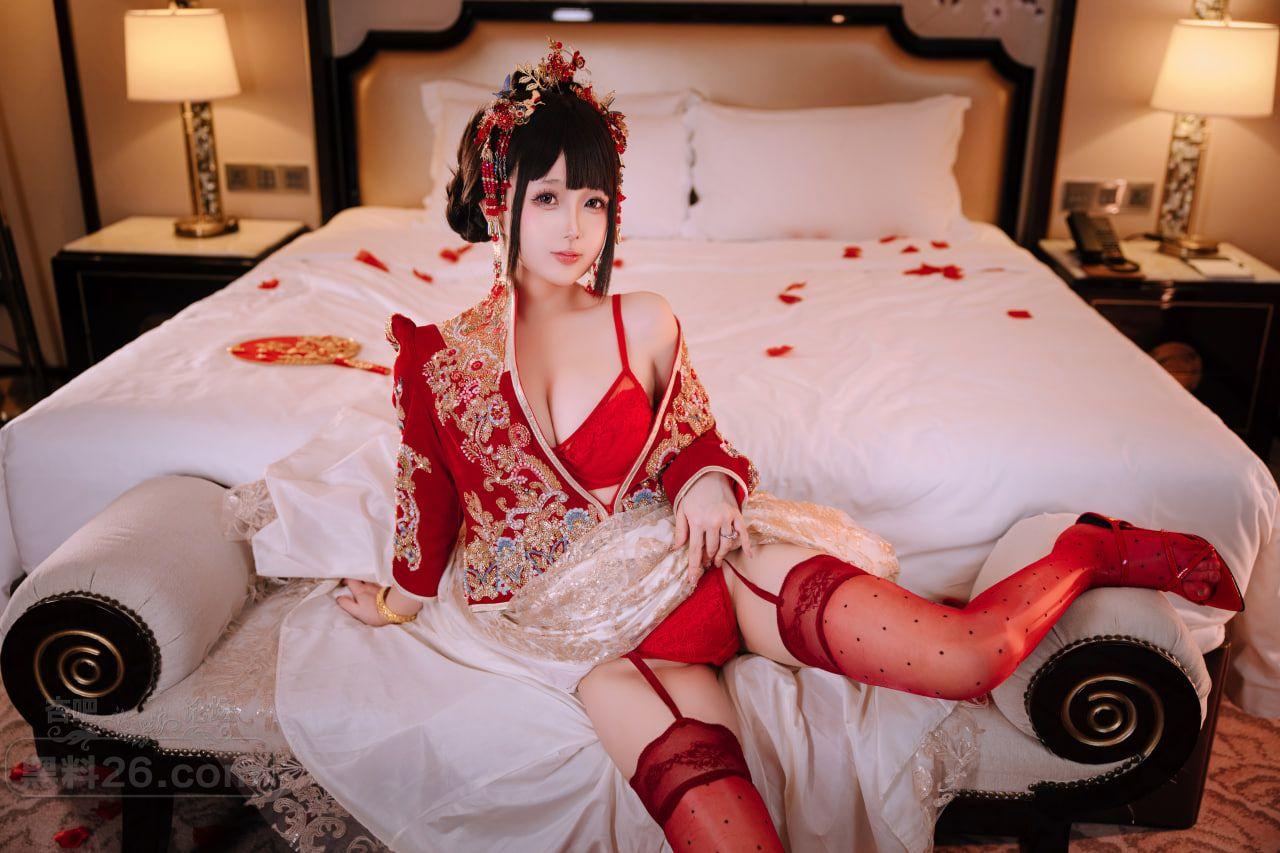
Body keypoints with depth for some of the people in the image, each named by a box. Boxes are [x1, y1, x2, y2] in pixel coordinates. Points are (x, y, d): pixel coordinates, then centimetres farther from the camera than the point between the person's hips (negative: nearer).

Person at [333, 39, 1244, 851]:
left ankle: (1094, 550, 9)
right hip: (583, 612, 0)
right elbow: (428, 499, 12)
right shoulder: (440, 355, -2)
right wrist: (400, 599, 24)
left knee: (965, 653, -18)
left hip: (692, 549, 1)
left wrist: (707, 478, -9)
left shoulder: (644, 324, 1)